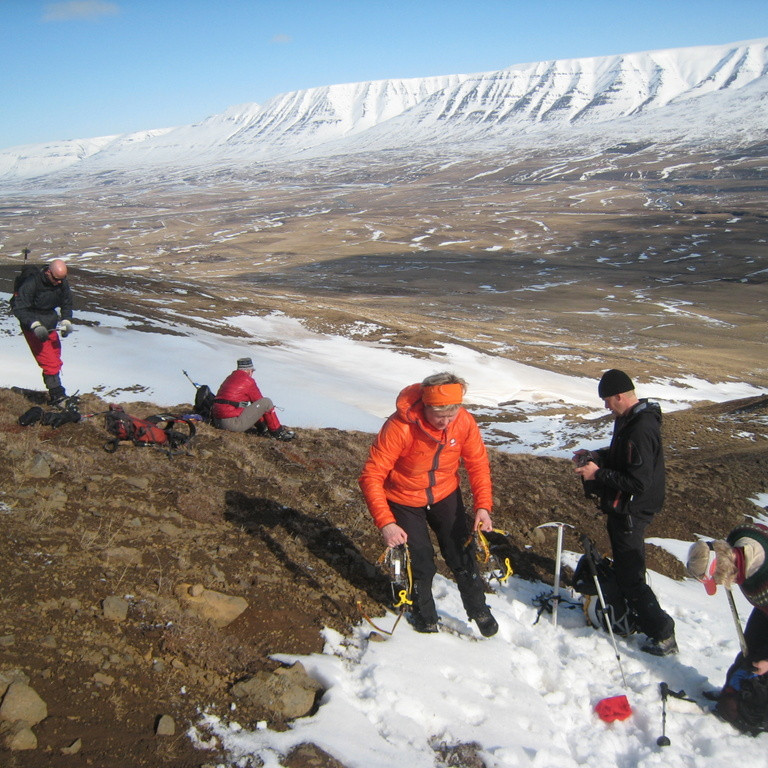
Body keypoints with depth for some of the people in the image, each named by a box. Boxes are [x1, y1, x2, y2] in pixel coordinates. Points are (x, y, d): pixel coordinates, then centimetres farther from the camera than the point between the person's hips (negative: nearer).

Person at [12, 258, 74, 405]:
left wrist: (66, 321, -6)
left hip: (51, 325, 7)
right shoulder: (32, 283, -23)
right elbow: (19, 309, -20)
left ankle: (54, 393, 26)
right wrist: (35, 325, -31)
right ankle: (57, 396, -7)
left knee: (55, 359, 13)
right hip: (32, 326, -7)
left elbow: (67, 304, 11)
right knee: (49, 361, -13)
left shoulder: (63, 283, -4)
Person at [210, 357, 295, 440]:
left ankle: (262, 430, 25)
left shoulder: (229, 378, 20)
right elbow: (259, 401, 4)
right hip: (232, 423, -9)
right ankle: (278, 432, 5)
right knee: (266, 402, -5)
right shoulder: (248, 380, -4)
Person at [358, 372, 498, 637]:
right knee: (420, 563, 5)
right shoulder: (400, 427, -34)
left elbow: (478, 463, -7)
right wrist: (385, 522, -40)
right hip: (404, 500, -3)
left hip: (445, 495, 3)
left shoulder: (464, 422, -22)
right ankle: (424, 616, 35)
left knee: (463, 555, 10)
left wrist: (483, 506, -18)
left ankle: (478, 609, 37)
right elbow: (371, 476, -31)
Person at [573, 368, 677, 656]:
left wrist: (598, 474, -22)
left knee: (630, 573, -1)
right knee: (623, 565, 25)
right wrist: (596, 455, 5)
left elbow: (638, 482, -30)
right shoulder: (630, 418, 4)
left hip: (631, 511, -10)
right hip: (624, 508, 10)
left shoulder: (640, 429, -28)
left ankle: (662, 634, 10)